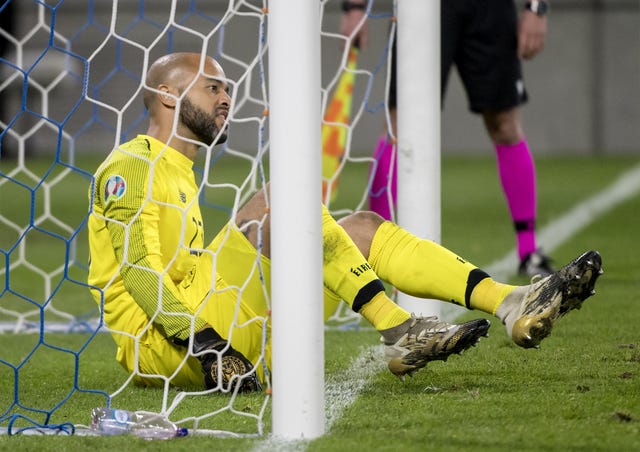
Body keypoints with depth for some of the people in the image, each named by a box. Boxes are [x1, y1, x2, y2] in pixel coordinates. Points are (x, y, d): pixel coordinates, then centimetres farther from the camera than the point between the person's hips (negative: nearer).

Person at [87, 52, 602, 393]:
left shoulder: (182, 176, 28)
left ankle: (512, 303, -14)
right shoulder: (131, 167, -3)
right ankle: (398, 332, -30)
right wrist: (200, 340, -26)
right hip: (162, 350, -9)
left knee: (362, 229, 1)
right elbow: (137, 269, -15)